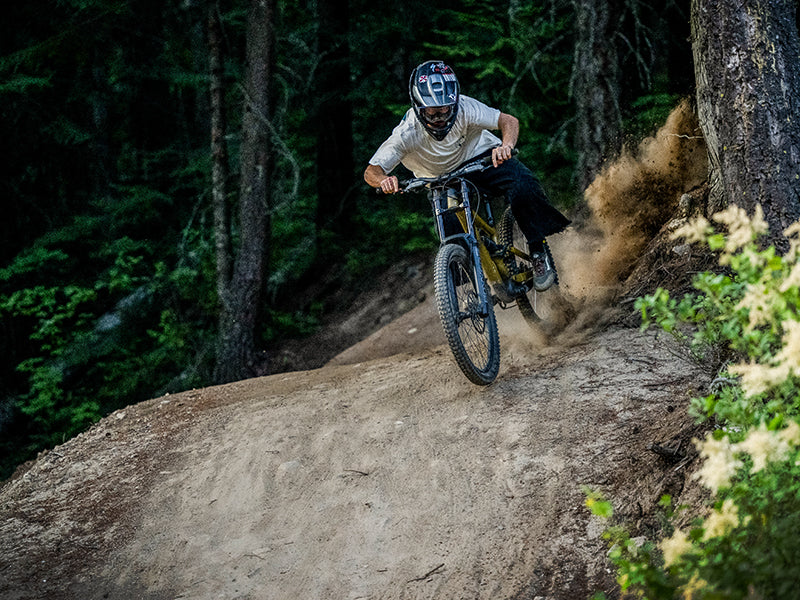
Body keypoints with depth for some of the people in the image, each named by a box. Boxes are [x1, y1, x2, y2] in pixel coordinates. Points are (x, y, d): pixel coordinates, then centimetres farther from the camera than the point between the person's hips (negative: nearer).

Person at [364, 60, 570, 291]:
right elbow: (371, 171, -30)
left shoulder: (463, 108, -30)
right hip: (442, 181, 1)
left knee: (522, 185, -27)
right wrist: (383, 181, -54)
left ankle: (539, 254, -12)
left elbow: (509, 121, -29)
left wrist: (506, 146, -51)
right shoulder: (406, 134, -30)